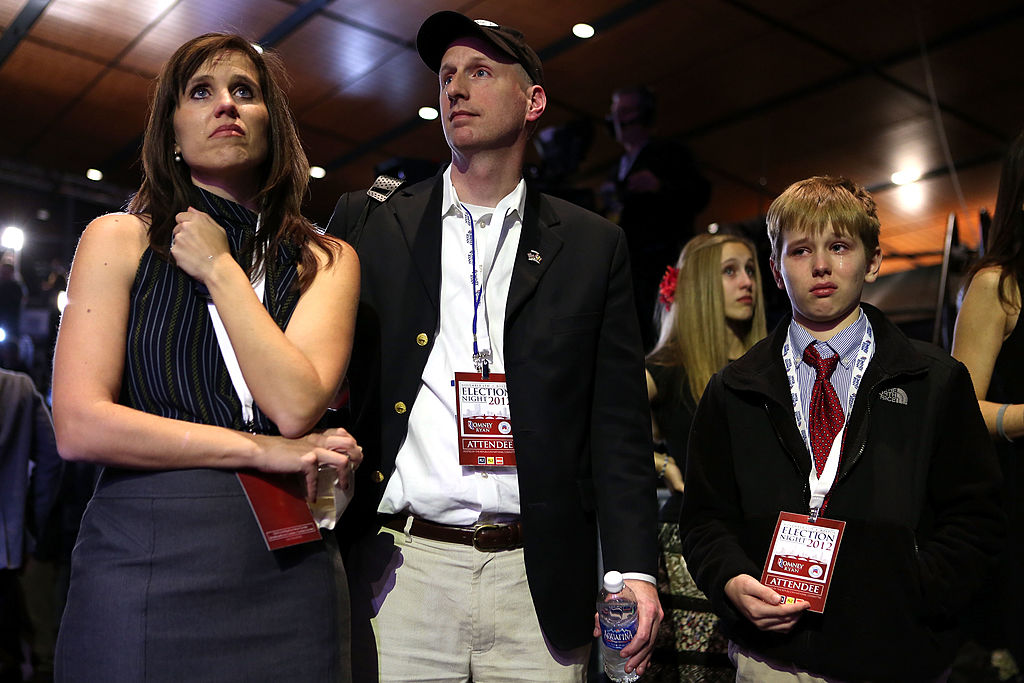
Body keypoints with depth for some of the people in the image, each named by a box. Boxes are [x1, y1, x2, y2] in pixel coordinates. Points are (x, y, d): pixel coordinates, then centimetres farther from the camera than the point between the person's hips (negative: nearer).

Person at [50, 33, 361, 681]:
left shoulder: (327, 260, 4)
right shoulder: (118, 239, 2)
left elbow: (295, 407, -12)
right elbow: (79, 427, -7)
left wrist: (219, 268, -6)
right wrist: (263, 451, -10)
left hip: (286, 566, 1)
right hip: (143, 558, -1)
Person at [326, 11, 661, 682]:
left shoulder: (594, 245, 7)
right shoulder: (367, 222, 7)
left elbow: (619, 422, 4)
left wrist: (636, 570, -4)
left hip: (537, 579, 1)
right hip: (400, 569, 0)